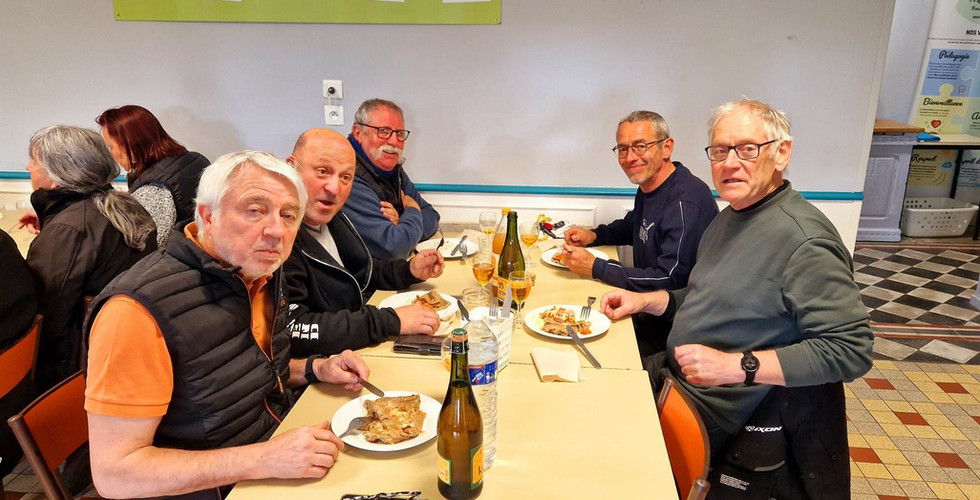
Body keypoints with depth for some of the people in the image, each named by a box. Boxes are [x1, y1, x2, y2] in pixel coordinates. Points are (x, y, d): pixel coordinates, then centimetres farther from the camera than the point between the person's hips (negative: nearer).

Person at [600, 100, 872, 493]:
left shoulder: (805, 241, -22)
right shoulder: (728, 217, 9)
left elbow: (850, 349, -23)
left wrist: (737, 366, -27)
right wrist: (645, 301, 4)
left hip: (718, 410, -9)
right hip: (673, 372, 9)